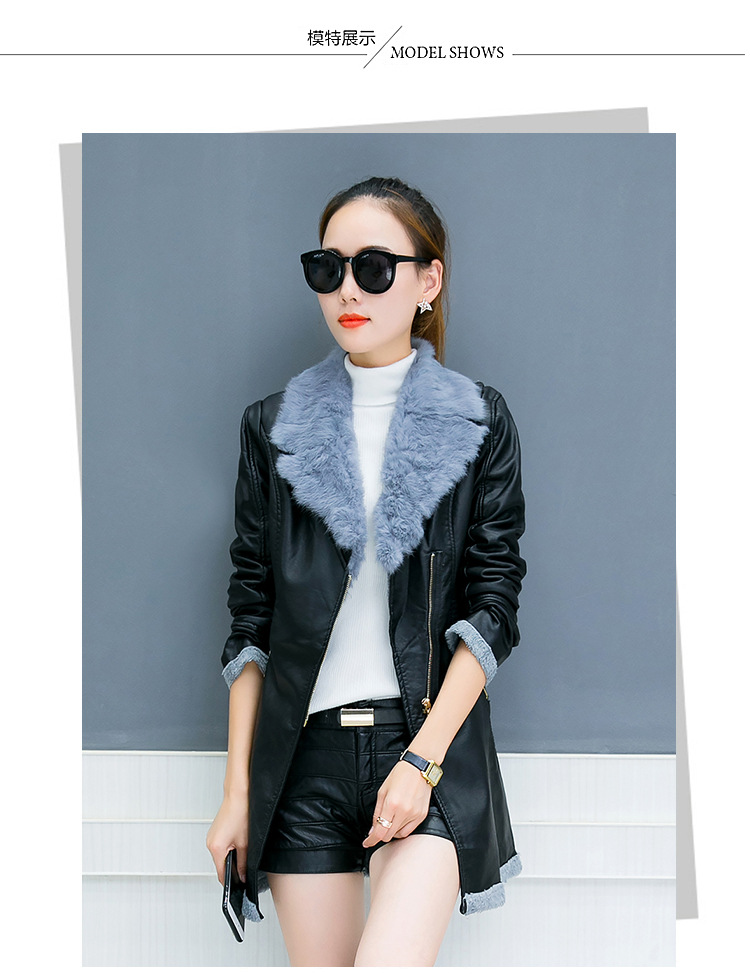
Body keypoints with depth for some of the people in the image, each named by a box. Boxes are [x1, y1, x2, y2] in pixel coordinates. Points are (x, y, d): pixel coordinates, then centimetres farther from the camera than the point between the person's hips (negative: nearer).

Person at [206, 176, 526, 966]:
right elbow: (250, 622, 7)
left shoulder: (480, 424, 4)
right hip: (305, 753, 2)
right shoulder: (273, 427, 8)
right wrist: (237, 791, 5)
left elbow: (493, 609, 0)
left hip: (429, 736, -2)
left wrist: (423, 758, -11)